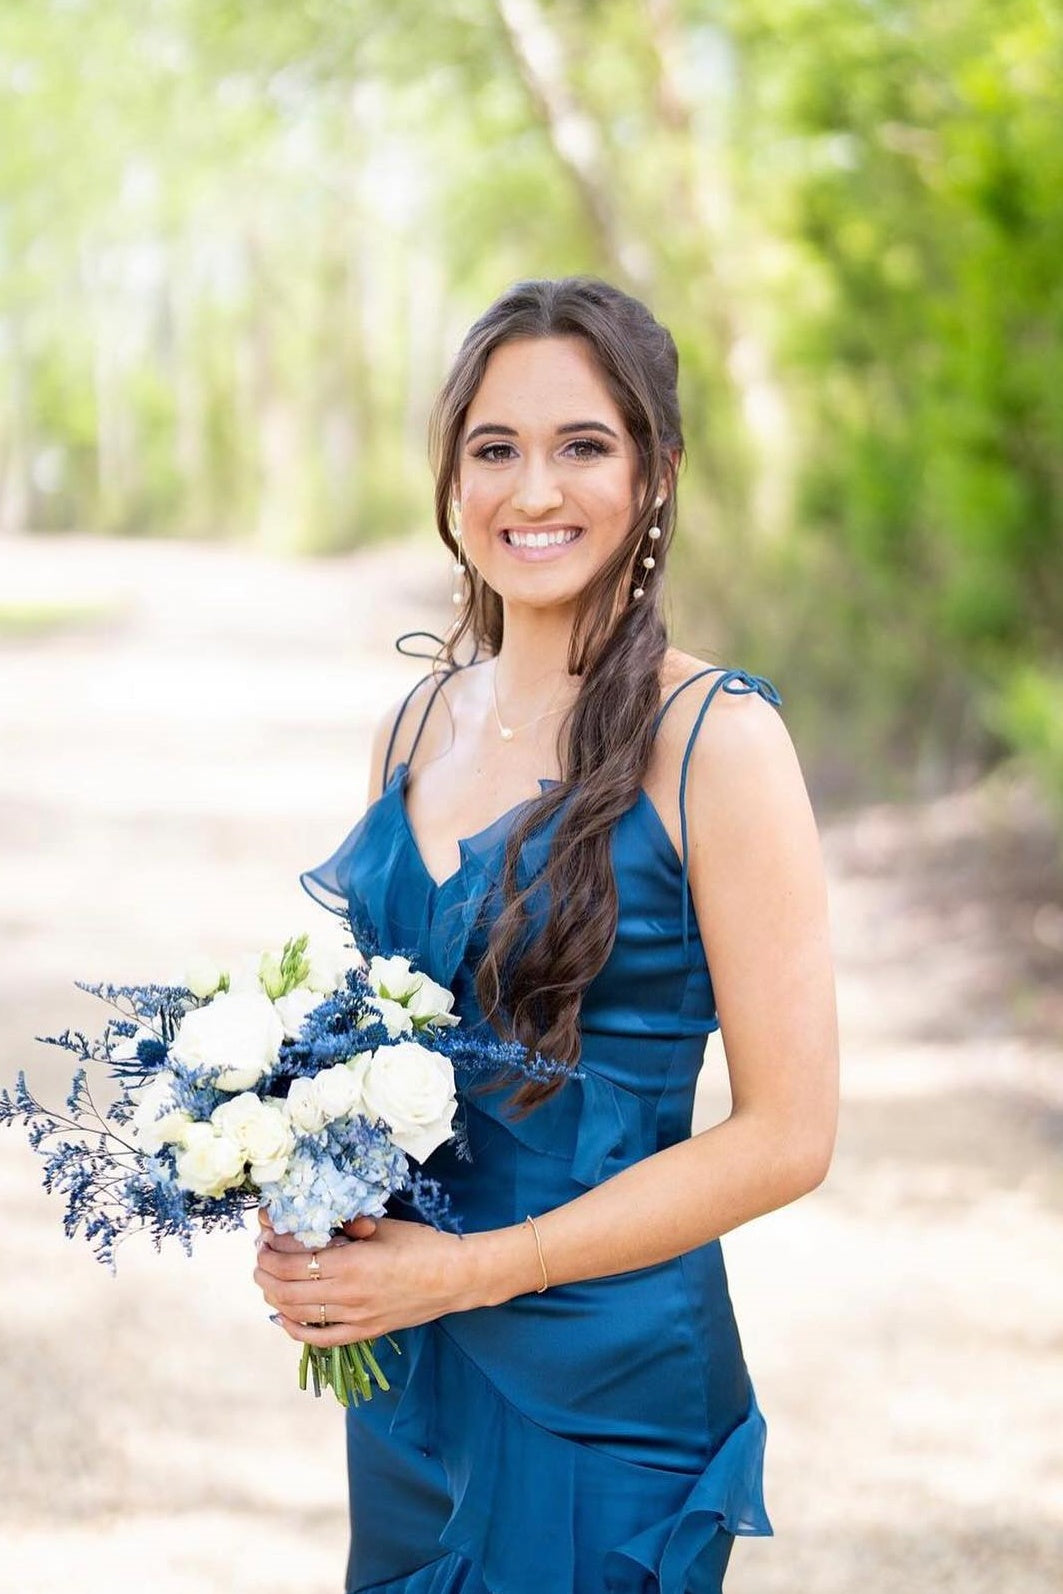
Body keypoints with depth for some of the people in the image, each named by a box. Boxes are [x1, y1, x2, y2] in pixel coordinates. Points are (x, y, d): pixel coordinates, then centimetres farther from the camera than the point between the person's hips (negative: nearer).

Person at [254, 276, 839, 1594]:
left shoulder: (713, 739, -13)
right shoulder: (417, 723, 5)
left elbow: (786, 1135, -15)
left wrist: (465, 1269, -16)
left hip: (606, 1386, -5)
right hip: (402, 1369, 6)